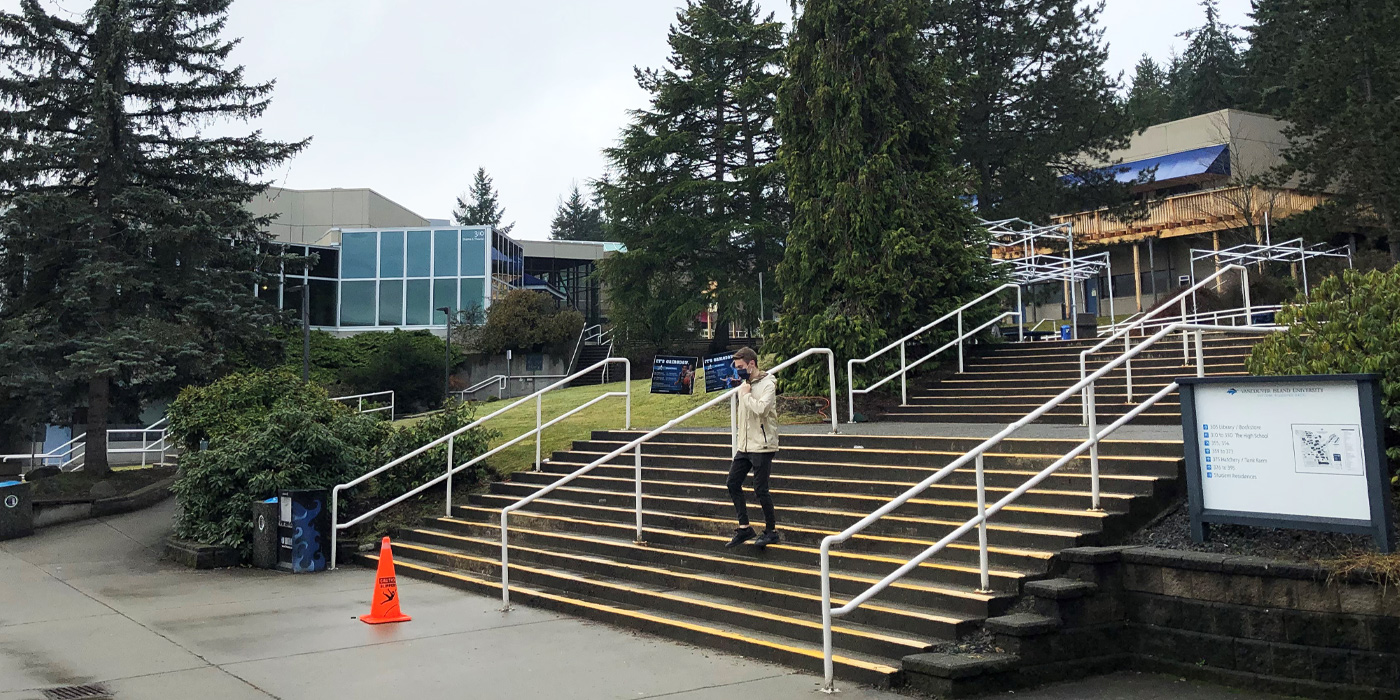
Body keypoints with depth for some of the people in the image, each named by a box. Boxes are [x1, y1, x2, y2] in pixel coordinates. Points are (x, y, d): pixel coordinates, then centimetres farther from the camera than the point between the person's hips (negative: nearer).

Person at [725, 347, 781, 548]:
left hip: (762, 446, -9)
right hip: (745, 446, 9)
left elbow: (760, 408, -29)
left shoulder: (767, 385, -13)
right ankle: (744, 527, 16)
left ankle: (771, 531, 11)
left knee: (760, 490, -4)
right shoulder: (744, 385, 13)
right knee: (733, 483, 7)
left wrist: (747, 395, -15)